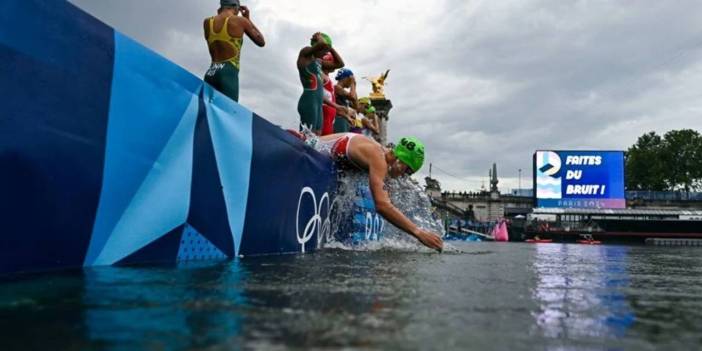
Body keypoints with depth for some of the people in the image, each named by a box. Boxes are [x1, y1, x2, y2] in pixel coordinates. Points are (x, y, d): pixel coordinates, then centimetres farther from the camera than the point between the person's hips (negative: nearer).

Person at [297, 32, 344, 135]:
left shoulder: (318, 61, 22)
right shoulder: (305, 52, 0)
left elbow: (340, 64, 27)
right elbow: (323, 44, -17)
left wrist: (330, 47, 21)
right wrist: (319, 38, 4)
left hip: (318, 102, 9)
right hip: (309, 101, -9)